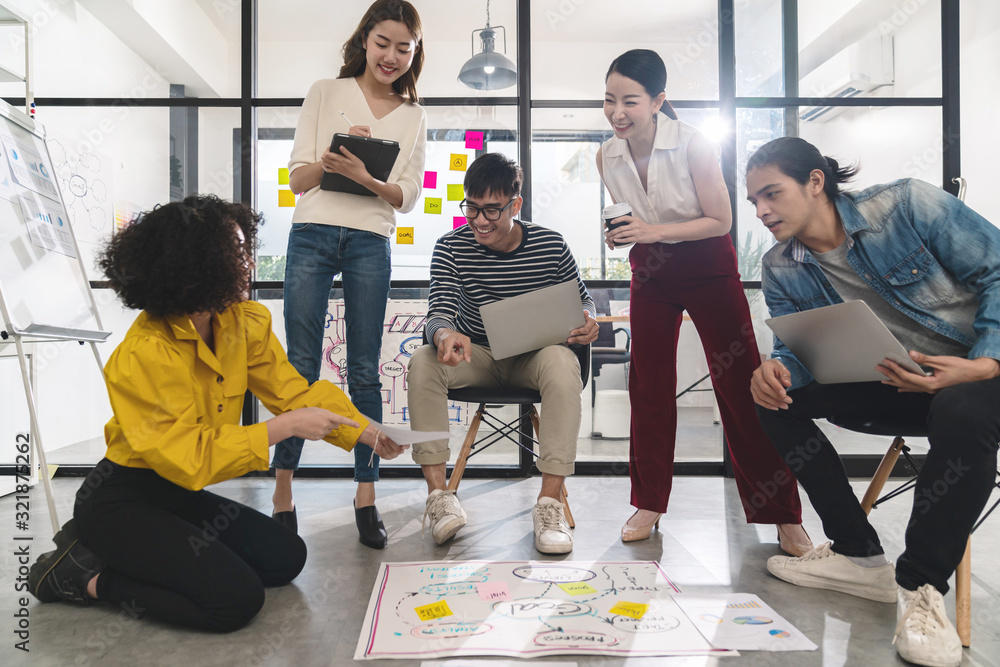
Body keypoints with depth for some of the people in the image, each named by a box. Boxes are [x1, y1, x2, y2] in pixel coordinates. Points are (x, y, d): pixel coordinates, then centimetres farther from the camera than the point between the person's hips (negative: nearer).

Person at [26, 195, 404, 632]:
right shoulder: (142, 355, -27)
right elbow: (187, 457, -29)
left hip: (180, 493, 8)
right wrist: (283, 427, -31)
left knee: (285, 558, 4)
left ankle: (134, 555, 12)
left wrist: (368, 434, -16)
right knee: (237, 599, -18)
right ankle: (89, 576, 2)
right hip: (122, 502, -8)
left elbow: (295, 392, -7)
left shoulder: (246, 324, -6)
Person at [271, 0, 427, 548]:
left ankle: (366, 495, 8)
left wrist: (366, 178, -13)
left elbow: (407, 196, 6)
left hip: (372, 245, 1)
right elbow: (296, 178, 6)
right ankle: (282, 491, 9)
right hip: (312, 235, -1)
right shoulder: (325, 93, 12)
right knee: (301, 366, -2)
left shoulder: (413, 117, 15)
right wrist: (333, 157, -14)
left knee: (365, 372, 1)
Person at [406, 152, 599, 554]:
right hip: (474, 355, 1)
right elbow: (439, 312, -17)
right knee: (422, 362, -29)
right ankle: (438, 494, -26)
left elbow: (581, 298, 6)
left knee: (562, 362, -35)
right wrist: (444, 334, -43)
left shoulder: (551, 245, -8)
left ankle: (550, 502, -33)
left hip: (533, 357, -1)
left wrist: (587, 322, -19)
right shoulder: (451, 248, -8)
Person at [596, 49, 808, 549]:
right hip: (651, 273, 4)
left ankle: (783, 514, 8)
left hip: (708, 270, -4)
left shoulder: (692, 145, -20)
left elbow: (720, 221, -15)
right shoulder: (607, 155, -6)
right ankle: (649, 503, 19)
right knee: (648, 384, 4)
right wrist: (618, 236, -14)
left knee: (740, 383, -5)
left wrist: (655, 231, -27)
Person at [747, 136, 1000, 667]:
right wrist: (775, 368, -24)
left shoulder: (908, 204, -14)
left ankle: (921, 585, -17)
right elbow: (797, 349, 2)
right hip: (895, 385, 5)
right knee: (774, 395, -10)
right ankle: (857, 554, -1)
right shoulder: (781, 270, -1)